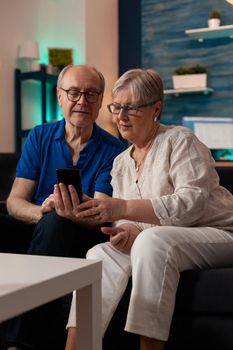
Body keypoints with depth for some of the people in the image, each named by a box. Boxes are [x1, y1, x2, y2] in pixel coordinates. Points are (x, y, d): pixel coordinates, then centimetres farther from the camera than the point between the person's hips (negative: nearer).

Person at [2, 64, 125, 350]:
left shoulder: (113, 150, -3)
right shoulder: (40, 137, 5)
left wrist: (75, 214, -38)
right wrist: (40, 211, -26)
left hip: (80, 239, -2)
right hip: (33, 229, 3)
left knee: (54, 223, -35)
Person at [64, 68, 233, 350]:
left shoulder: (179, 140, -8)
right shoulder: (121, 162, 13)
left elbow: (192, 203, -22)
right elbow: (123, 216, 8)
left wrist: (123, 208, -31)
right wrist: (127, 231, -18)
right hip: (159, 244, 6)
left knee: (151, 241, -34)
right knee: (101, 255, -18)